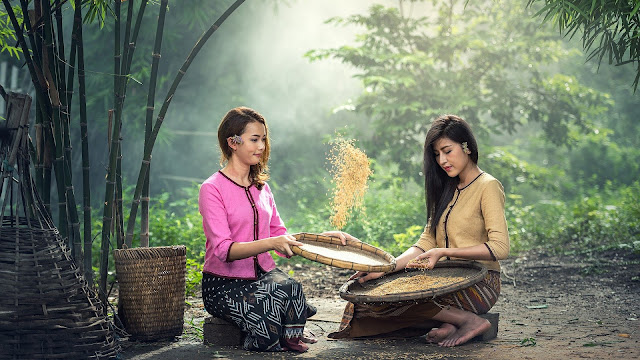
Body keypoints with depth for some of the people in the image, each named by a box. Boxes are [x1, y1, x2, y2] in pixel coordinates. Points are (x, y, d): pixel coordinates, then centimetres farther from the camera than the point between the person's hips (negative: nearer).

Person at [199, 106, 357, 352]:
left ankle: (291, 339, -9)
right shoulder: (212, 189, -8)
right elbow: (224, 250, -19)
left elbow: (282, 238, 13)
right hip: (225, 284, -5)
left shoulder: (261, 188, 13)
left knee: (288, 287, -31)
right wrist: (271, 243, -33)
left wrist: (324, 237, -1)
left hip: (264, 275, 5)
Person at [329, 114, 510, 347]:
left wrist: (445, 252, -20)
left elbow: (500, 248, -16)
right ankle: (454, 319, -11)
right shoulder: (447, 190, 17)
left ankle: (470, 320, -14)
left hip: (479, 283, -8)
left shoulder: (488, 187, -6)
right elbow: (427, 242, 9)